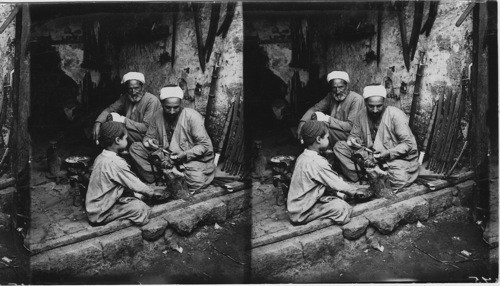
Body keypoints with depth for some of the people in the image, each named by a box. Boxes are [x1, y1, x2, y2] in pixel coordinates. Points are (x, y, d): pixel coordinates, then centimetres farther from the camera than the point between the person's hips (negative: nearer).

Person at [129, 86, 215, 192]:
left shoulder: (193, 117, -17)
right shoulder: (158, 116, -2)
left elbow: (205, 145, -16)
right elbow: (149, 136, 12)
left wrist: (185, 155, -30)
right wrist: (149, 142, -14)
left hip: (191, 158, -4)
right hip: (165, 156, 4)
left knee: (195, 183, -33)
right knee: (134, 148, -10)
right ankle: (153, 180, -11)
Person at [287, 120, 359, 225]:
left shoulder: (302, 157, 5)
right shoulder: (317, 163, -23)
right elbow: (338, 185, -14)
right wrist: (354, 192, 4)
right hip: (301, 215, -9)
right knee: (342, 207, -17)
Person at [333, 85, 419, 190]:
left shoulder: (396, 115, -17)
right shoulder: (362, 115, -2)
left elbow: (409, 144, -17)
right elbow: (355, 134, 11)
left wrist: (389, 153, -32)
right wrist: (352, 140, -16)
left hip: (397, 156, -4)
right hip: (371, 155, 5)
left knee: (399, 181, -36)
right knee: (339, 146, -10)